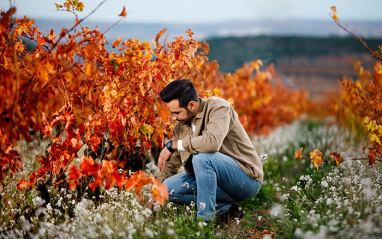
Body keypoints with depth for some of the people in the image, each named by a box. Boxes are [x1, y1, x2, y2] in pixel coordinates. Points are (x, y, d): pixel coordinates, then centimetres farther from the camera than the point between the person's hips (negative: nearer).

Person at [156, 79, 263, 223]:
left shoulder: (218, 107, -16)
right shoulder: (180, 127, 6)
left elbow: (213, 142, -36)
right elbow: (170, 165, 14)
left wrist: (173, 145, -26)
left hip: (247, 178, -8)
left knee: (202, 157, -33)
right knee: (169, 188, -6)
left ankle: (205, 218, -23)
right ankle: (225, 207, -3)